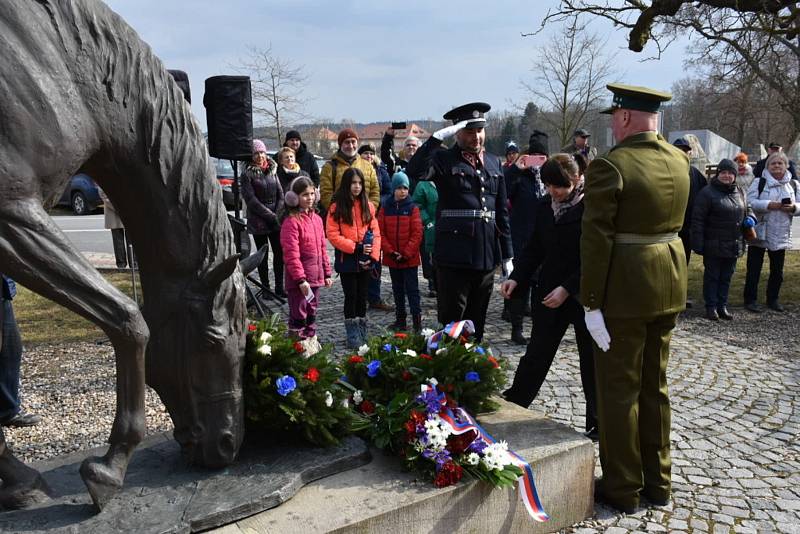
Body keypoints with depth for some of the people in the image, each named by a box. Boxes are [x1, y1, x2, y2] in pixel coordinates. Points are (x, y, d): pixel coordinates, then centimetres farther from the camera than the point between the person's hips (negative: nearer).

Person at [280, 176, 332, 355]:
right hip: (298, 279, -8)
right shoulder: (291, 222, -14)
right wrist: (301, 278, -20)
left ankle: (311, 344, 31)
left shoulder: (316, 219, 10)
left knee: (311, 313, 19)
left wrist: (327, 273, 15)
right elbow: (291, 254, -18)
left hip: (315, 277, 8)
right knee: (299, 315, 1)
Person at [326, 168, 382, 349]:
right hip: (346, 260, -3)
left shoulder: (368, 206, 6)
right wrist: (356, 247, -15)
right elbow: (332, 234, -11)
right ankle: (353, 337, 11)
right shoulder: (337, 207, -5)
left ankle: (362, 334, 22)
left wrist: (373, 255, -8)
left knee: (362, 296, 11)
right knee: (351, 296, 2)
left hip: (365, 261, 3)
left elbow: (375, 232, 4)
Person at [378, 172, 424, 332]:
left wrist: (406, 253, -14)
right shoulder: (385, 209, 2)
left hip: (410, 258, -3)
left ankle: (417, 321, 3)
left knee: (412, 289, -1)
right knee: (397, 290, 14)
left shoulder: (412, 208, -4)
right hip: (392, 258, 3)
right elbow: (380, 233, -1)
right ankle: (400, 320, 25)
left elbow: (417, 234, -9)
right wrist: (390, 251, -12)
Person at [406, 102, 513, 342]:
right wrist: (438, 136, -22)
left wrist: (507, 255, 14)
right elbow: (414, 169, -23)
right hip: (454, 258, -5)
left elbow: (502, 212, 16)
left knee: (477, 324, 15)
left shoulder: (494, 162, 14)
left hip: (487, 257, 5)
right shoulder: (444, 159, -1)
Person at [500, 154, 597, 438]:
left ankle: (597, 423, 24)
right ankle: (511, 404, 23)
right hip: (549, 292, 4)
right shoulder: (546, 205, 3)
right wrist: (516, 277, -5)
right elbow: (534, 247, 9)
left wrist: (567, 288, -21)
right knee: (536, 353, 12)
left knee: (592, 360, 9)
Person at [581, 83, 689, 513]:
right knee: (654, 385, 18)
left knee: (619, 389, 6)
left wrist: (590, 303, -13)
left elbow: (596, 241, -19)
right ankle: (657, 481, 31)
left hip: (625, 290, -7)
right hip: (669, 284, 7)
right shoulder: (679, 160, 6)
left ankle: (623, 488, 19)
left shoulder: (609, 166, -16)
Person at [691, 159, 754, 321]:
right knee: (712, 276, 4)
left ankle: (722, 306, 21)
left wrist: (750, 218, 3)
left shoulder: (741, 193, 10)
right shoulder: (707, 193, -9)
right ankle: (711, 307, 13)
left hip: (734, 245, 6)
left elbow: (747, 210, 27)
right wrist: (698, 244, -16)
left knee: (726, 277, 12)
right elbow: (697, 220, -12)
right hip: (714, 245, -5)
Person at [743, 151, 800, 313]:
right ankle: (750, 300, 10)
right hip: (759, 233, -4)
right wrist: (769, 205, -23)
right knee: (754, 269, 1)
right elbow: (749, 202, -12)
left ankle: (773, 299, 26)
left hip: (781, 235, 4)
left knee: (777, 270, 11)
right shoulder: (759, 182, -1)